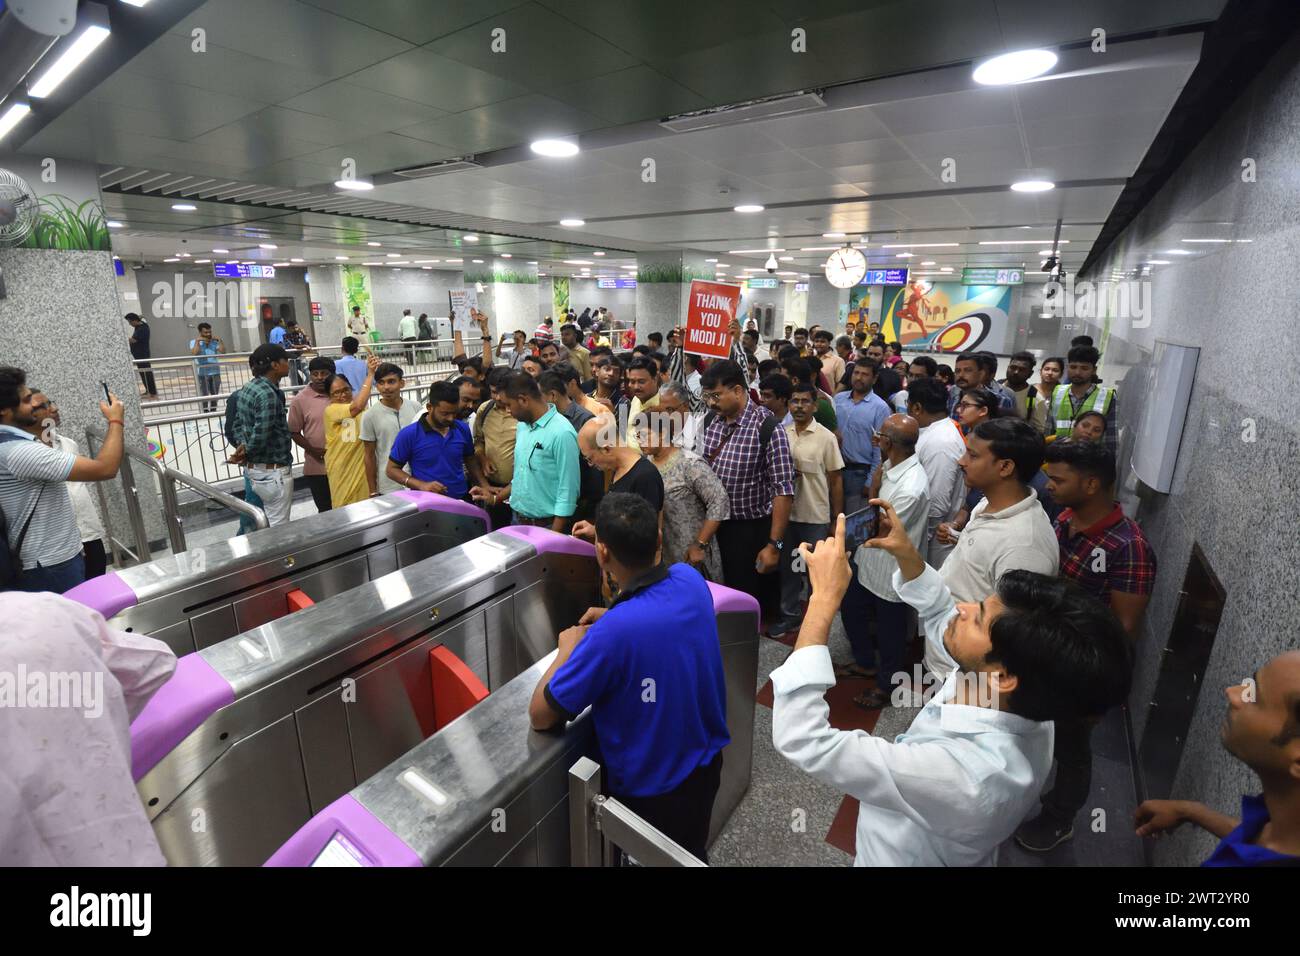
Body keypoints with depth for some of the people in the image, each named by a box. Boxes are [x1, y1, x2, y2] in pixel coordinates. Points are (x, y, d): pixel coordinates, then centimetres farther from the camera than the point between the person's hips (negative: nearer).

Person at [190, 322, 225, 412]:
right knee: (204, 395, 0)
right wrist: (197, 341, -14)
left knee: (215, 395, 9)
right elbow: (194, 353, -15)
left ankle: (213, 412, 20)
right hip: (202, 374, -2)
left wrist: (220, 340, -9)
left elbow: (223, 351, -6)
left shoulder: (214, 342, 6)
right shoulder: (194, 342, 1)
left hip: (215, 373, 2)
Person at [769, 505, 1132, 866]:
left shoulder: (962, 772, -45)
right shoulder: (1023, 706, -22)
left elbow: (800, 737, -45)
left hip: (895, 857, -5)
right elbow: (941, 618, -3)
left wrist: (825, 596, -44)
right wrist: (906, 554, -17)